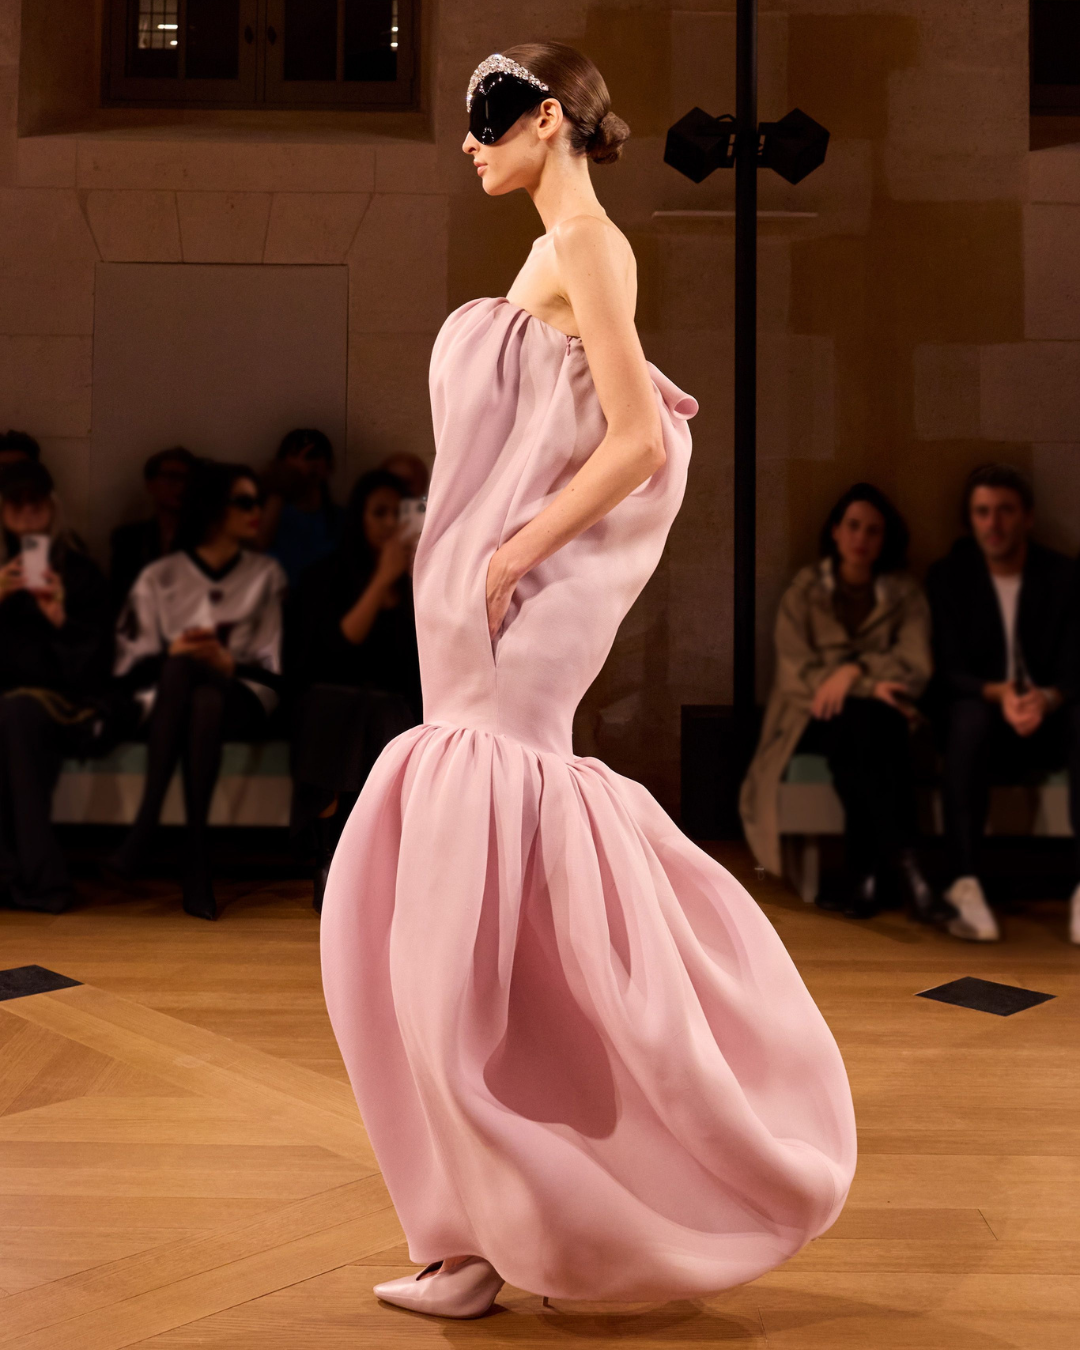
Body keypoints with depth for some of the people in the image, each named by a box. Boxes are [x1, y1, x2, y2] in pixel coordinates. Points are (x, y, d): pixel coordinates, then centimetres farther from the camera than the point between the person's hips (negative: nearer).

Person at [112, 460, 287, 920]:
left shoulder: (266, 575, 13)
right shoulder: (159, 578, 10)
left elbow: (273, 670, 5)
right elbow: (131, 668, 4)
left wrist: (227, 663, -14)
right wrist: (173, 653, -15)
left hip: (239, 701, 0)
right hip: (166, 700, 0)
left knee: (206, 698, -37)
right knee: (180, 665, -36)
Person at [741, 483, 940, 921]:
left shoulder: (905, 593, 12)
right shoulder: (803, 592, 8)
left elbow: (915, 666, -1)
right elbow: (794, 672, -5)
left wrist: (855, 670, -19)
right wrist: (870, 686, -17)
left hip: (880, 715, 1)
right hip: (814, 717, -1)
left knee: (870, 723, -36)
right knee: (855, 722, -36)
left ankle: (864, 877, -41)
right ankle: (901, 862, -43)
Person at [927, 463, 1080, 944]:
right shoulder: (948, 576, 2)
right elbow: (949, 673, -6)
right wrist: (999, 693, -27)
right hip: (986, 714, 0)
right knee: (969, 715, -37)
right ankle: (964, 885, -42)